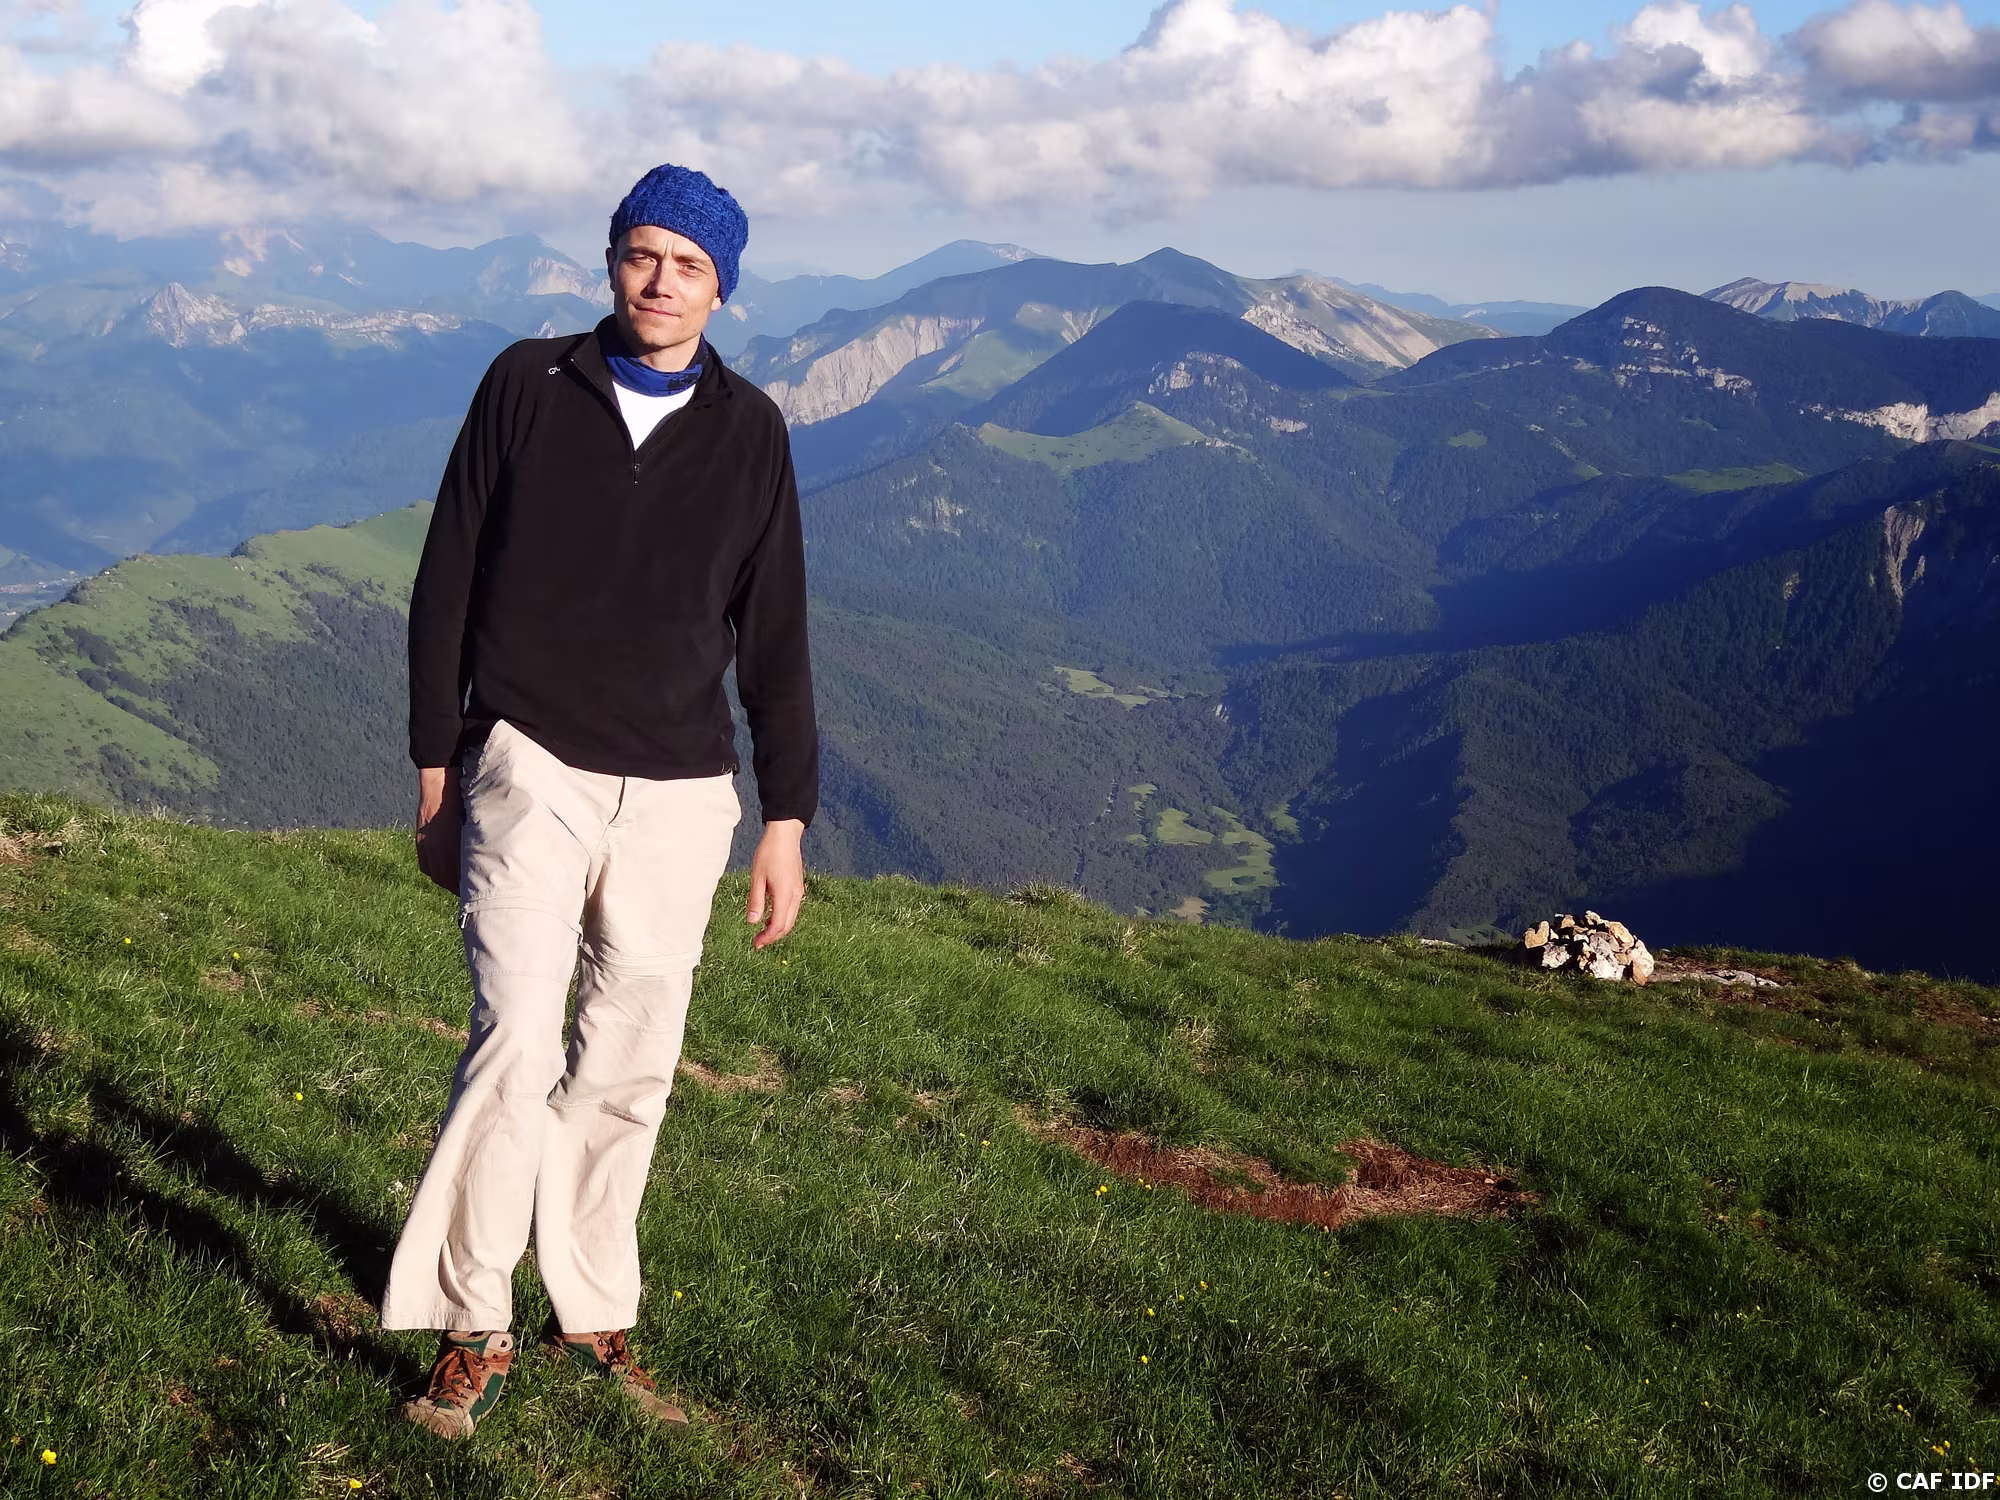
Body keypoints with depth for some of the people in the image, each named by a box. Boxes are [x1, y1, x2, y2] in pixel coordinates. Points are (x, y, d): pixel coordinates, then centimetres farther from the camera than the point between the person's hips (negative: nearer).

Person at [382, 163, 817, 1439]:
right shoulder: (528, 387, 1)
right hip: (532, 771, -2)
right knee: (518, 1039, -16)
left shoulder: (749, 433, 5)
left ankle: (595, 1316, 22)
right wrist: (436, 773, 2)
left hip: (678, 799, 2)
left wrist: (788, 821, 4)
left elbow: (774, 640, 7)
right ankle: (473, 1332, -5)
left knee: (630, 1070, 7)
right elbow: (447, 586, 4)